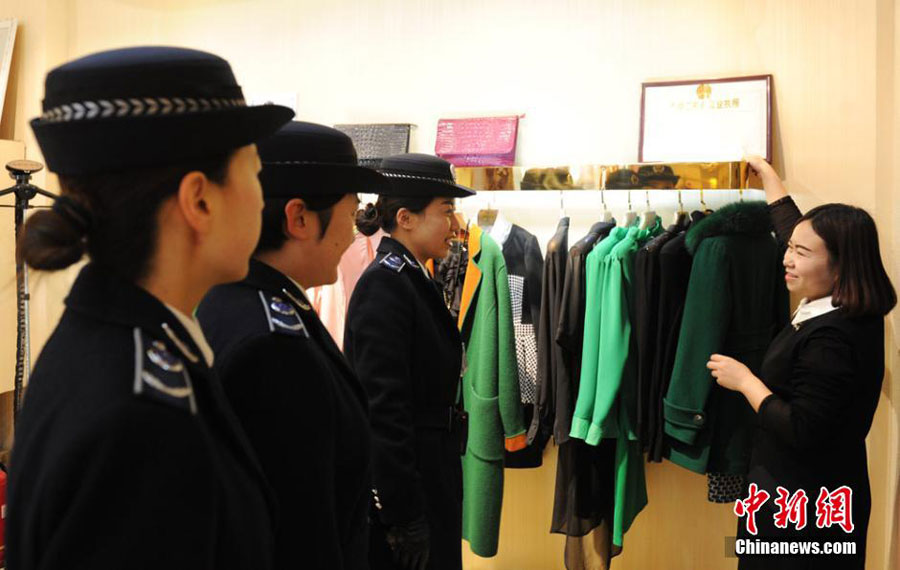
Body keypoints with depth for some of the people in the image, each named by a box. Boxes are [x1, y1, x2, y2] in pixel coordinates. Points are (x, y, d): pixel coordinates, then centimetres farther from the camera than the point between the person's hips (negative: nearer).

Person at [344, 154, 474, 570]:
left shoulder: (411, 277, 10)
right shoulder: (384, 284, -18)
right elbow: (384, 407, -23)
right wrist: (406, 517, -21)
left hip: (429, 471, 9)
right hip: (400, 480, -9)